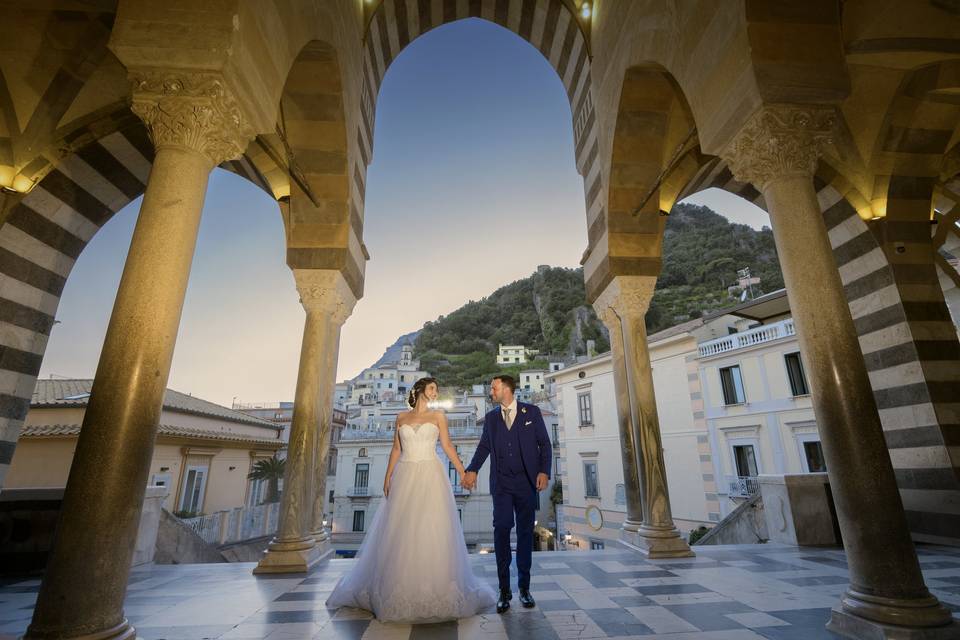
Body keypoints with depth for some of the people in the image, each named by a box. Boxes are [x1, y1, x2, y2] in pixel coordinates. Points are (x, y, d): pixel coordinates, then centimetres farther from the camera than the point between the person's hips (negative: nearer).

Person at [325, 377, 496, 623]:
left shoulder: (438, 415, 8)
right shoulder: (401, 417, 12)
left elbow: (447, 446, 5)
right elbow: (396, 450, 11)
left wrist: (463, 472, -1)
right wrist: (388, 476, 3)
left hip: (430, 476, -1)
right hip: (405, 476, 2)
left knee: (432, 529, -4)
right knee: (400, 531, 3)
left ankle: (435, 588, 8)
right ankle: (400, 588, 17)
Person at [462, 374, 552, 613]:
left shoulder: (532, 412, 3)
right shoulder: (491, 417, 11)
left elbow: (545, 444, 3)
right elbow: (484, 446, 10)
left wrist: (544, 471, -8)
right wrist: (472, 470, -4)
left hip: (527, 483, -1)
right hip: (501, 484, 1)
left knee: (525, 532, 6)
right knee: (501, 529, -7)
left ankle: (524, 587, 20)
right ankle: (504, 589, 5)